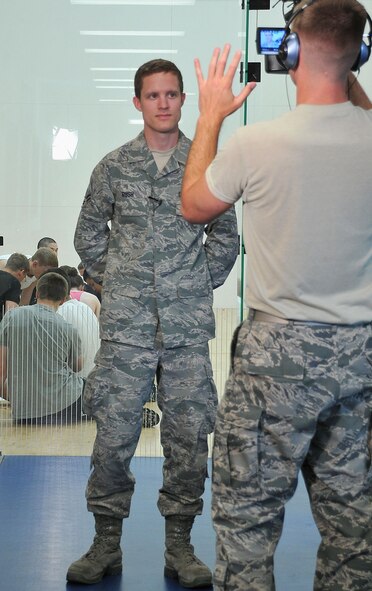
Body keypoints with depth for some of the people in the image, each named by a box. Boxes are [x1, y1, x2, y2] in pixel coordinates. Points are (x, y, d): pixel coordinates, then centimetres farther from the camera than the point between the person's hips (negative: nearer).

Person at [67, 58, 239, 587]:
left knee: (188, 435, 2)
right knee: (113, 433, -1)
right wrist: (112, 281, 9)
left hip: (189, 327, 0)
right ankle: (106, 543, 12)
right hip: (125, 325, 0)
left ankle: (180, 545, 14)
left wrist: (200, 285, 8)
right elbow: (89, 234, 17)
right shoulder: (114, 166, 7)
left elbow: (225, 236, 14)